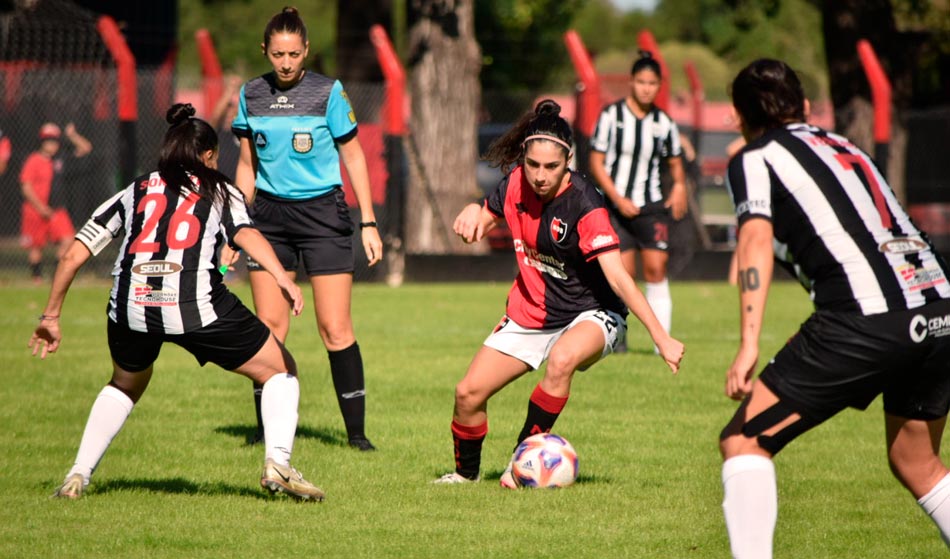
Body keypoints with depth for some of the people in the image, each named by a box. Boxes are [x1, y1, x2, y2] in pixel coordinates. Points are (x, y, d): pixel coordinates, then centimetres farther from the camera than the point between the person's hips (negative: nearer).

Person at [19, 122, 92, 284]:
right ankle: (36, 277, 18)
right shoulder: (34, 161, -8)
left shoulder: (61, 159, 7)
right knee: (36, 246, 4)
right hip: (35, 210, -4)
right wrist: (41, 208, -17)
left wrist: (72, 136, -4)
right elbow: (26, 187, -12)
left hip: (57, 210, 4)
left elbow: (86, 148, 11)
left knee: (67, 240, -12)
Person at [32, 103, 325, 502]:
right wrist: (284, 280, -18)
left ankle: (77, 477, 24)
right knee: (280, 370, 14)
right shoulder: (219, 192, 19)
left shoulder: (134, 193, 25)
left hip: (129, 307, 3)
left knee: (126, 384, 34)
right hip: (197, 306, -3)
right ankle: (277, 462, -6)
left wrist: (51, 316, 27)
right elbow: (245, 234, -4)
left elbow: (73, 255, 20)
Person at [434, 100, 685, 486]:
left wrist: (661, 337, -37)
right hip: (529, 315, 6)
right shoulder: (516, 183, -10)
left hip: (592, 315, -5)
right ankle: (466, 472, 27)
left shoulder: (584, 204, -27)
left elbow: (616, 274, -32)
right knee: (468, 394, -2)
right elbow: (487, 220, 11)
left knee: (562, 360, -38)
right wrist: (473, 213, -15)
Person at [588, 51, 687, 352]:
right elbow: (596, 163, -4)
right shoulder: (611, 115, -5)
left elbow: (675, 161, 17)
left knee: (656, 268, -8)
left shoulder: (664, 123, 3)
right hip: (617, 206, -2)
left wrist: (679, 186, -4)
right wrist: (618, 200, -12)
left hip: (652, 206, 2)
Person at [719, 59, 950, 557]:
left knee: (744, 441, 3)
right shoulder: (846, 147, 30)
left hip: (866, 319, -6)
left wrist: (748, 344, -15)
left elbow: (757, 240, -6)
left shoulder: (754, 158, 10)